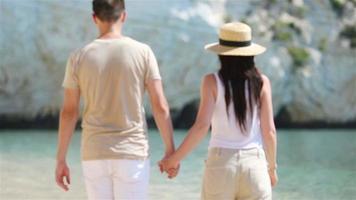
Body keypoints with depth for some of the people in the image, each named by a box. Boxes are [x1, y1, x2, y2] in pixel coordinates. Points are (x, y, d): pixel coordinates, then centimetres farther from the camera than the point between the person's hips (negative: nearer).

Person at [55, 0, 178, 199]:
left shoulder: (79, 57, -2)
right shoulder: (142, 52, -5)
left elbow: (68, 112, 0)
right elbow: (160, 107, -6)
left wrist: (61, 161, 7)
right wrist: (170, 150, 4)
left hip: (94, 155, 2)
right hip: (132, 154, -2)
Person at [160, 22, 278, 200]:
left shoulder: (212, 82, -3)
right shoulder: (261, 82, 1)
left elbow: (202, 126, -12)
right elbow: (269, 130, -1)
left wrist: (175, 158, -2)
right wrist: (272, 167, 12)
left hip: (221, 161, -1)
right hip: (253, 162, 1)